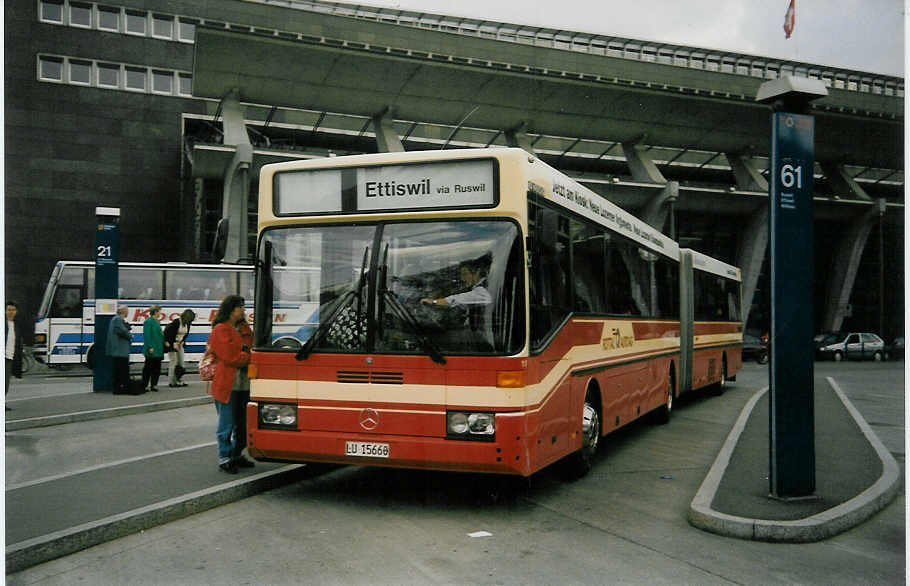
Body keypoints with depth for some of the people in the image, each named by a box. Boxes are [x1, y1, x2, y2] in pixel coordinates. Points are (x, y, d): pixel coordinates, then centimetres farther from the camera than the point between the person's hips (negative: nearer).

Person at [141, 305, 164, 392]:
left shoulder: (157, 322, 15)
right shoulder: (148, 322, -13)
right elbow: (147, 335, -18)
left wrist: (164, 342, 14)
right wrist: (150, 347, -22)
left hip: (158, 349, 9)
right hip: (152, 350, -9)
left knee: (157, 368, 10)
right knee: (148, 367, -2)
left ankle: (153, 385, 16)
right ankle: (144, 386, 4)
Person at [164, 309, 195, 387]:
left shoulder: (187, 323, -2)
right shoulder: (176, 322, -22)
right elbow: (167, 333, -18)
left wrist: (182, 341, -1)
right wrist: (174, 344, -18)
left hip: (180, 344, 7)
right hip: (172, 344, -7)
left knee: (181, 362, 5)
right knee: (174, 362, -7)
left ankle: (180, 381, 9)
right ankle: (171, 382, -2)